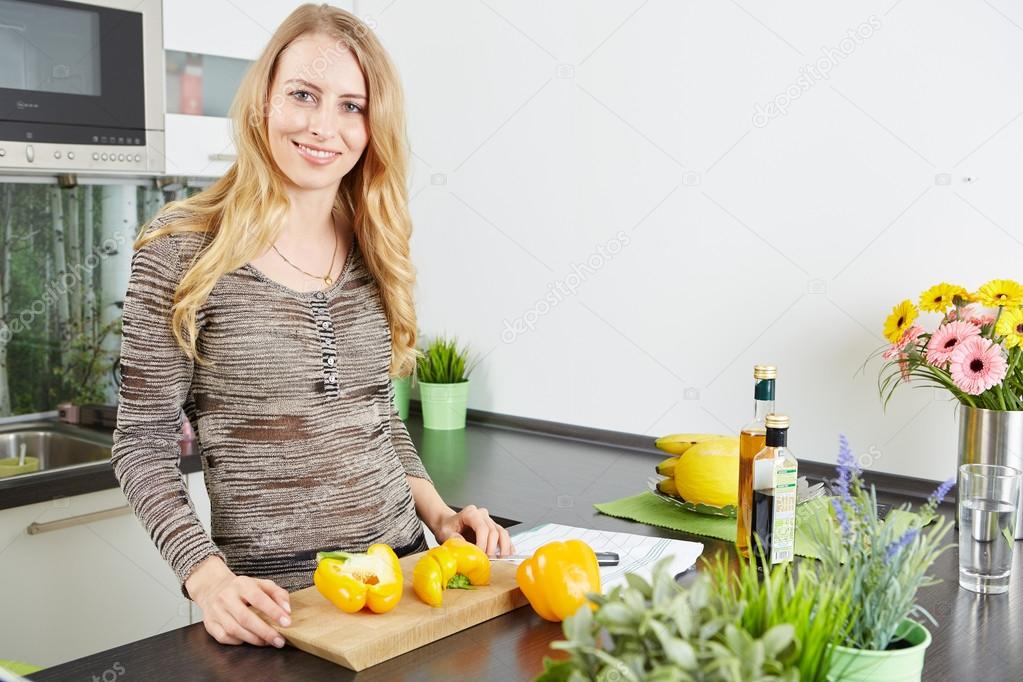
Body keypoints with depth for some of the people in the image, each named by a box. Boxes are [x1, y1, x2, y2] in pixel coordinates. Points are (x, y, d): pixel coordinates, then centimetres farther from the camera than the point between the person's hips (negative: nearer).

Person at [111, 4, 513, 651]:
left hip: (400, 563, 5)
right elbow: (143, 444, -8)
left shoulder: (375, 249, 3)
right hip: (272, 602, -5)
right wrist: (208, 577, -19)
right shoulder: (183, 248, -11)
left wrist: (439, 513, 2)